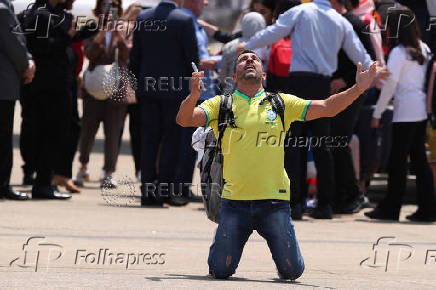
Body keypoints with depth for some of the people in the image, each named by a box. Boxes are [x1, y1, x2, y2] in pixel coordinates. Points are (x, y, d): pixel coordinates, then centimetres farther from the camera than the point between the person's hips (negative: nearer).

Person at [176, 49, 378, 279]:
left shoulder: (281, 103, 11)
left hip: (274, 200, 1)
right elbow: (184, 120, -5)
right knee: (221, 270, -5)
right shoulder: (221, 105, 8)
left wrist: (357, 89, -7)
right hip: (235, 201, -1)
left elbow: (326, 108, 7)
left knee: (291, 271, -3)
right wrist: (194, 96, -26)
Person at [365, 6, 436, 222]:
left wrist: (377, 113, -7)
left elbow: (390, 85, -13)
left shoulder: (398, 52, -11)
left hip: (405, 111, -7)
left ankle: (390, 208, 4)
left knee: (397, 160, -1)